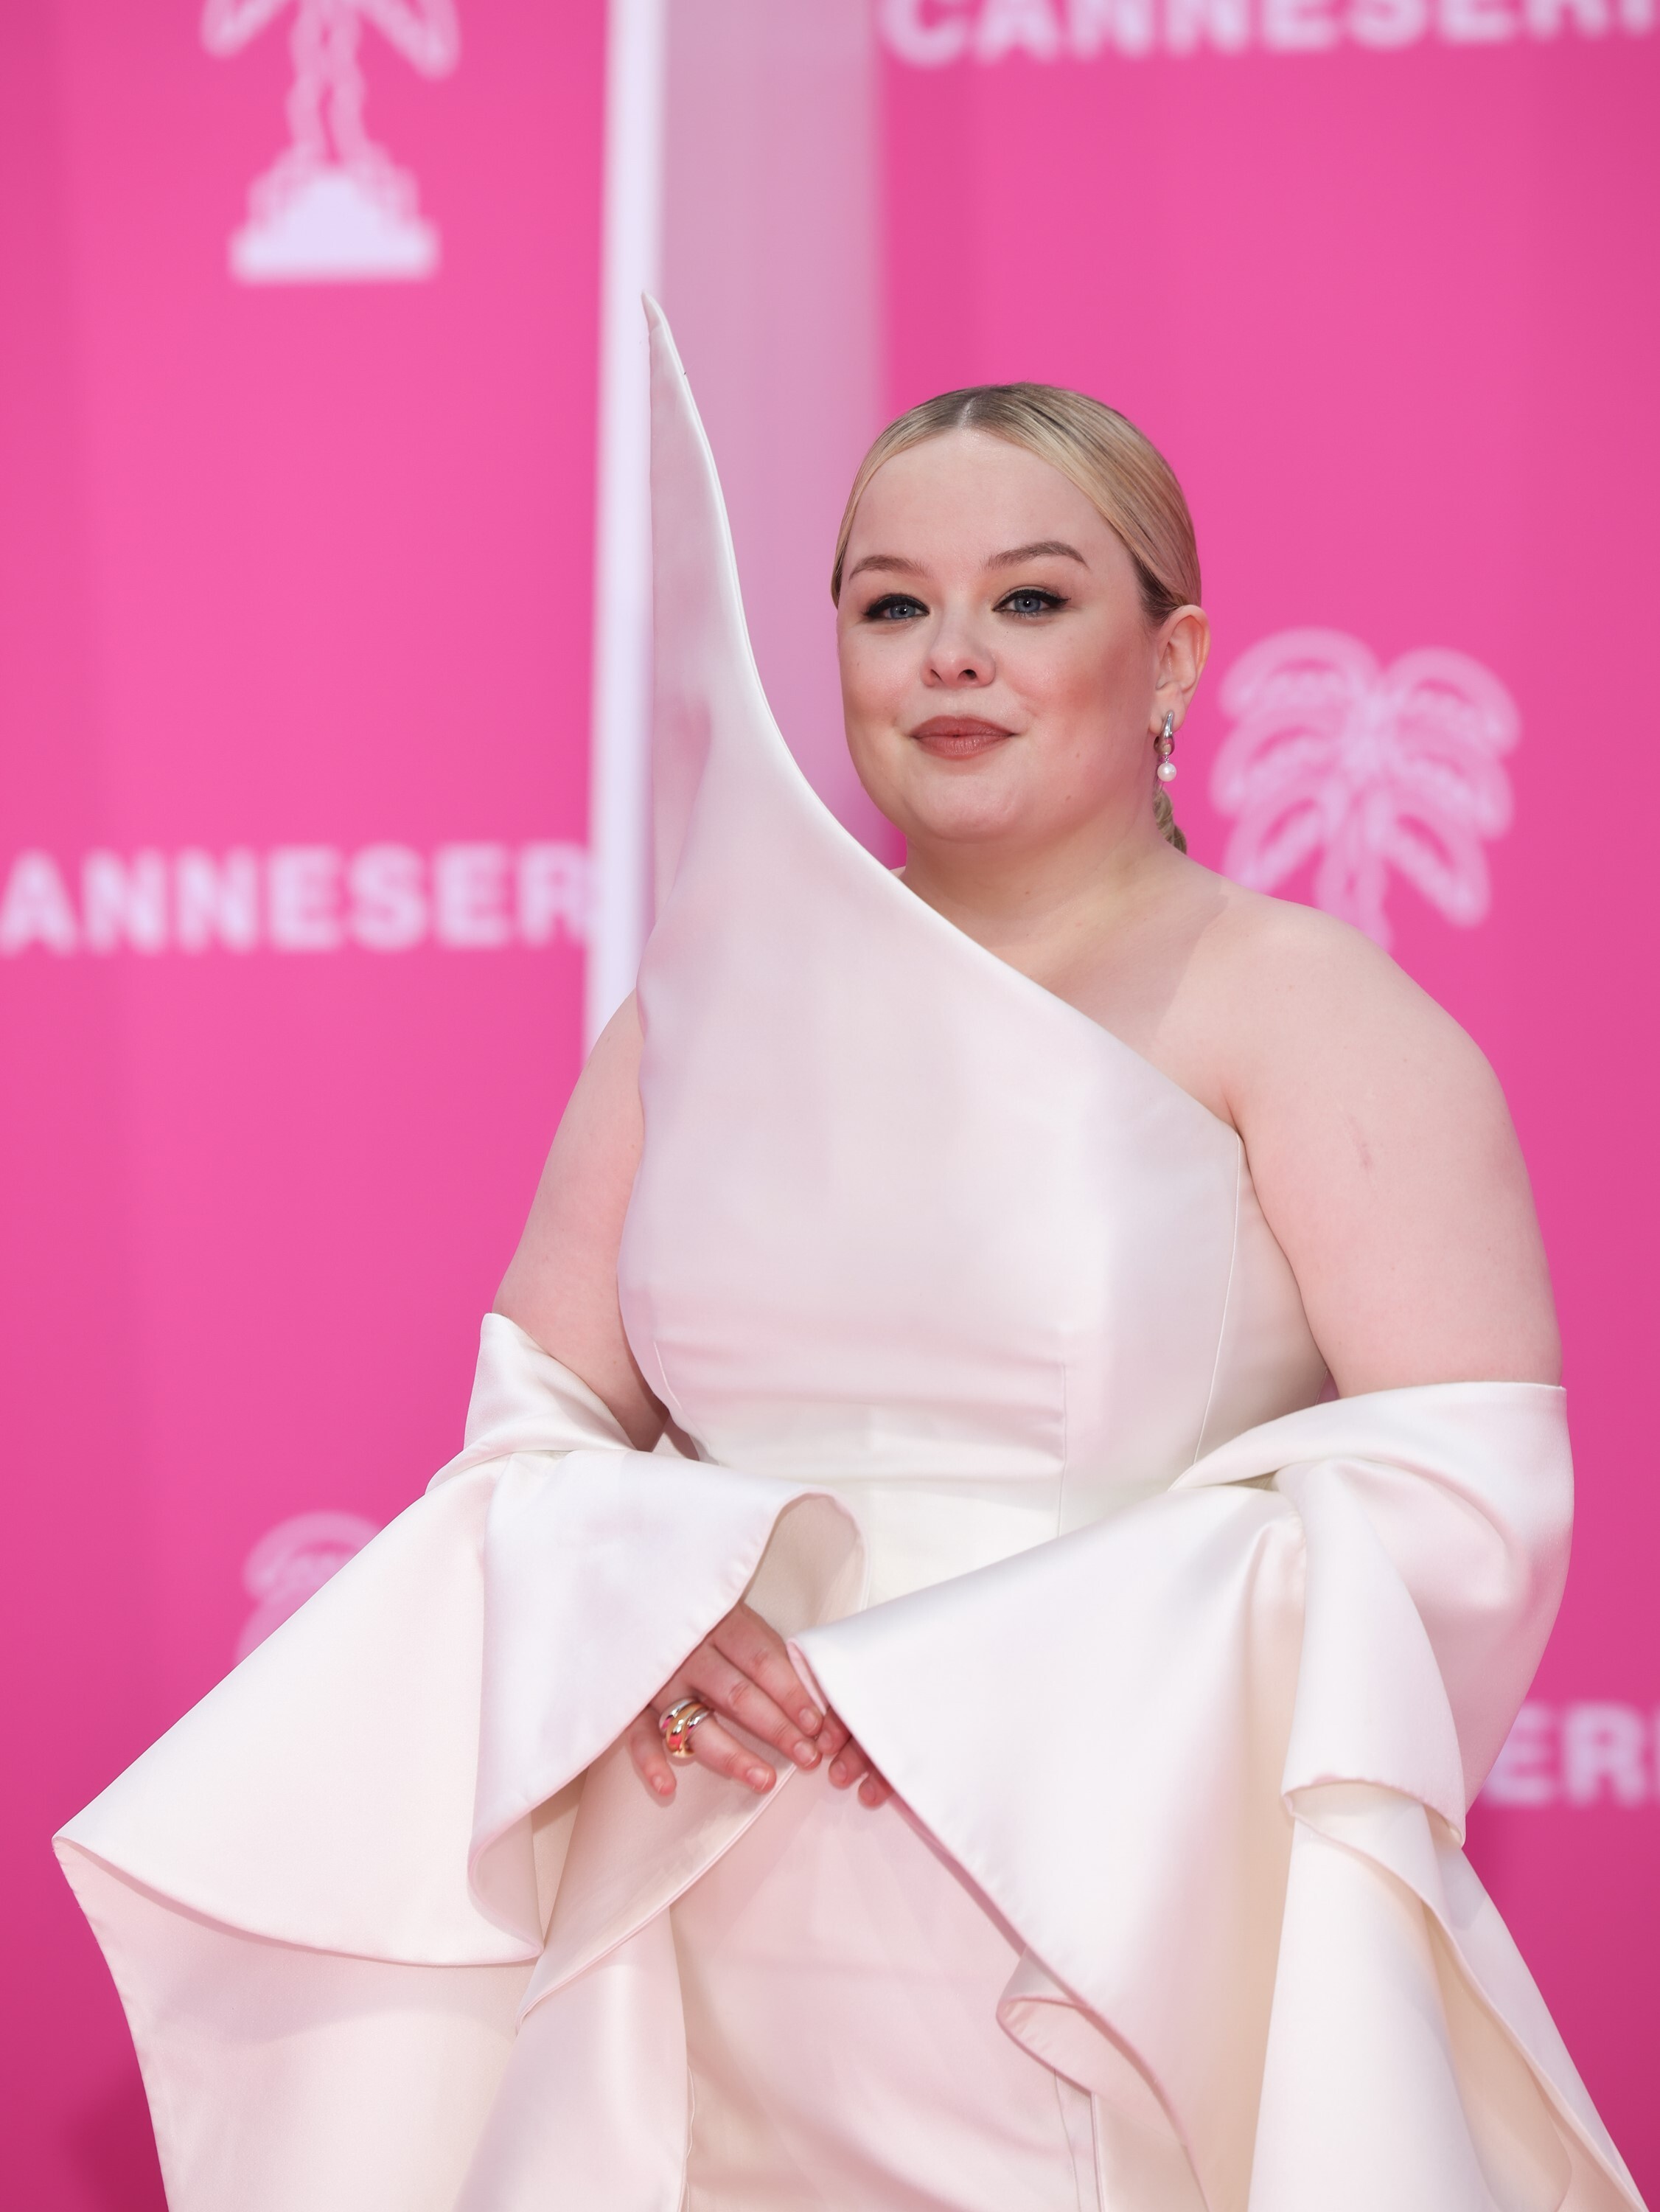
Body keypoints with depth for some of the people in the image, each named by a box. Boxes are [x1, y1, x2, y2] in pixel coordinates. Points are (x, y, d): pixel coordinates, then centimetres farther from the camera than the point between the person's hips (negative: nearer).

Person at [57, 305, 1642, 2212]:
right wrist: (635, 1619, -10)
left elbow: (1462, 1495, -12)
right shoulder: (707, 1009, 10)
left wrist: (980, 1671, -17)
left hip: (1130, 1948, -4)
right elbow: (535, 1428, 12)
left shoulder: (1292, 1004, -4)